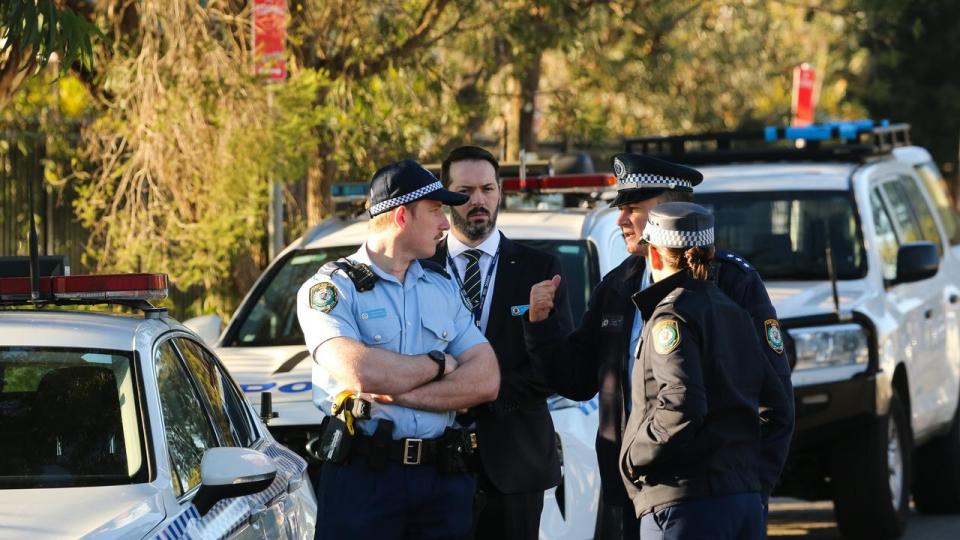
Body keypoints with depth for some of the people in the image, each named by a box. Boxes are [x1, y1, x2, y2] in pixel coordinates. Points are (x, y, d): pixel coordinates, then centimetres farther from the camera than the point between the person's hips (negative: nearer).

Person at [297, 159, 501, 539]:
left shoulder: (444, 288, 14)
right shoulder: (331, 288, -3)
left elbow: (486, 380, 2)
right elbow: (361, 373, -21)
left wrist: (400, 394, -12)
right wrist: (440, 363, -5)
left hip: (443, 479, 5)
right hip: (362, 478, -5)